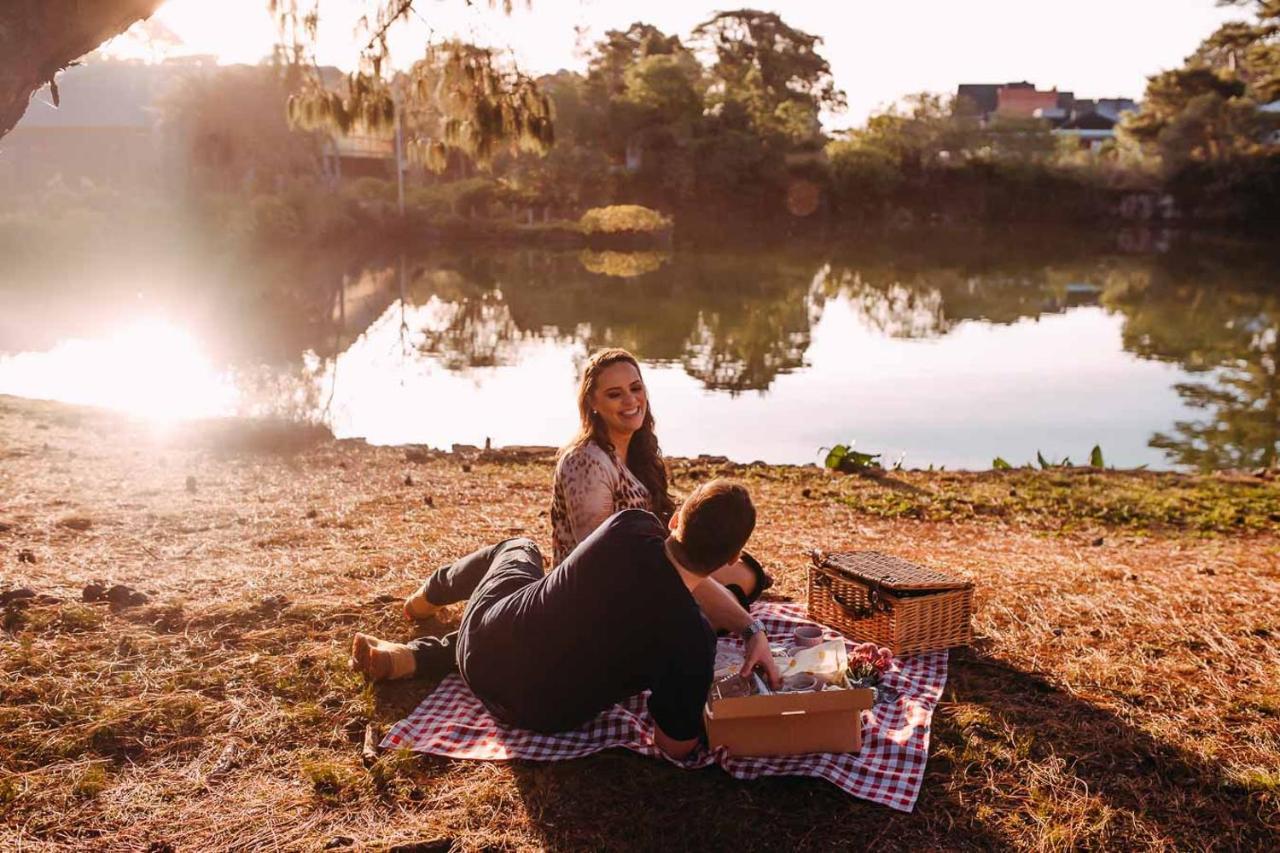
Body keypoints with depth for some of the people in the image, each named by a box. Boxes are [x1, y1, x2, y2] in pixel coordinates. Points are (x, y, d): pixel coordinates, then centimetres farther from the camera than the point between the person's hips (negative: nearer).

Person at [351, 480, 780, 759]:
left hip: (481, 645, 1)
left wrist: (751, 628, -1)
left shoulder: (630, 526, -21)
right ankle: (411, 658, 26)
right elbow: (676, 746, -11)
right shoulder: (693, 640, -27)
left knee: (519, 549, 33)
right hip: (540, 715, 0)